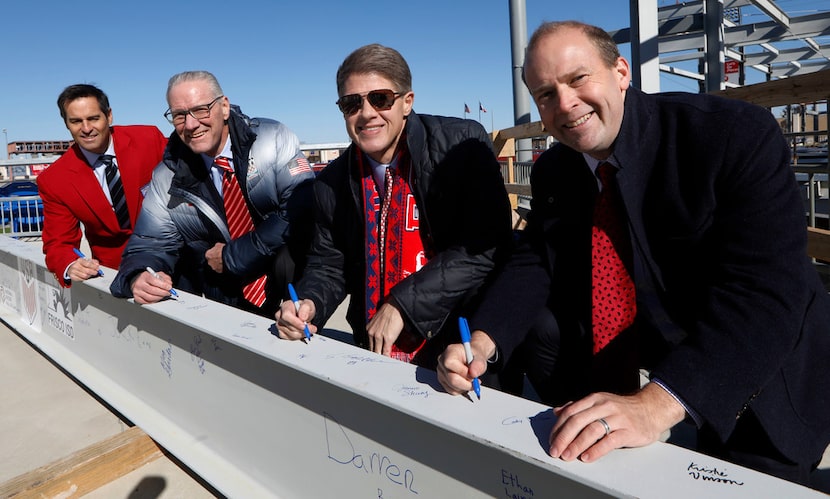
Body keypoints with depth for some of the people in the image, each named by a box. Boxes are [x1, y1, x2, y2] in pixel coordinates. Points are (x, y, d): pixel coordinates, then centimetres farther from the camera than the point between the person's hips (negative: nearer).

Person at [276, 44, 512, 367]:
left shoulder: (463, 143, -9)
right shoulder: (331, 185, 3)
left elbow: (487, 244, -16)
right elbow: (328, 266, 13)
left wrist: (402, 305, -18)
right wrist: (308, 304, -10)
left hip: (465, 340, -4)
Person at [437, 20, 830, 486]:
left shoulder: (739, 133, -25)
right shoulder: (553, 171, -5)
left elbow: (765, 291, -33)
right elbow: (533, 265, -6)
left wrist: (654, 405, -44)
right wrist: (482, 342, -26)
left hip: (764, 364, -4)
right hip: (644, 338, 5)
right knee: (539, 323, -9)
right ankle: (587, 441, 11)